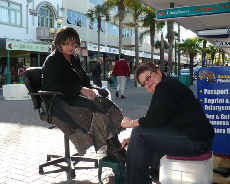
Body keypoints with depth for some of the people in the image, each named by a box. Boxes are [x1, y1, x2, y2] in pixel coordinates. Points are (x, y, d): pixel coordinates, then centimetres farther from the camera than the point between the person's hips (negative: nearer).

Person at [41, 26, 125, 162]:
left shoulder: (74, 59, 20)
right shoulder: (52, 61, -3)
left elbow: (85, 81, 19)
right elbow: (55, 87, -16)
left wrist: (93, 90, -5)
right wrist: (81, 90, -22)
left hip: (76, 97, 7)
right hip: (59, 103, -7)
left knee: (107, 104, -19)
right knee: (95, 107, -31)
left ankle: (115, 145, -27)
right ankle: (108, 149, -28)